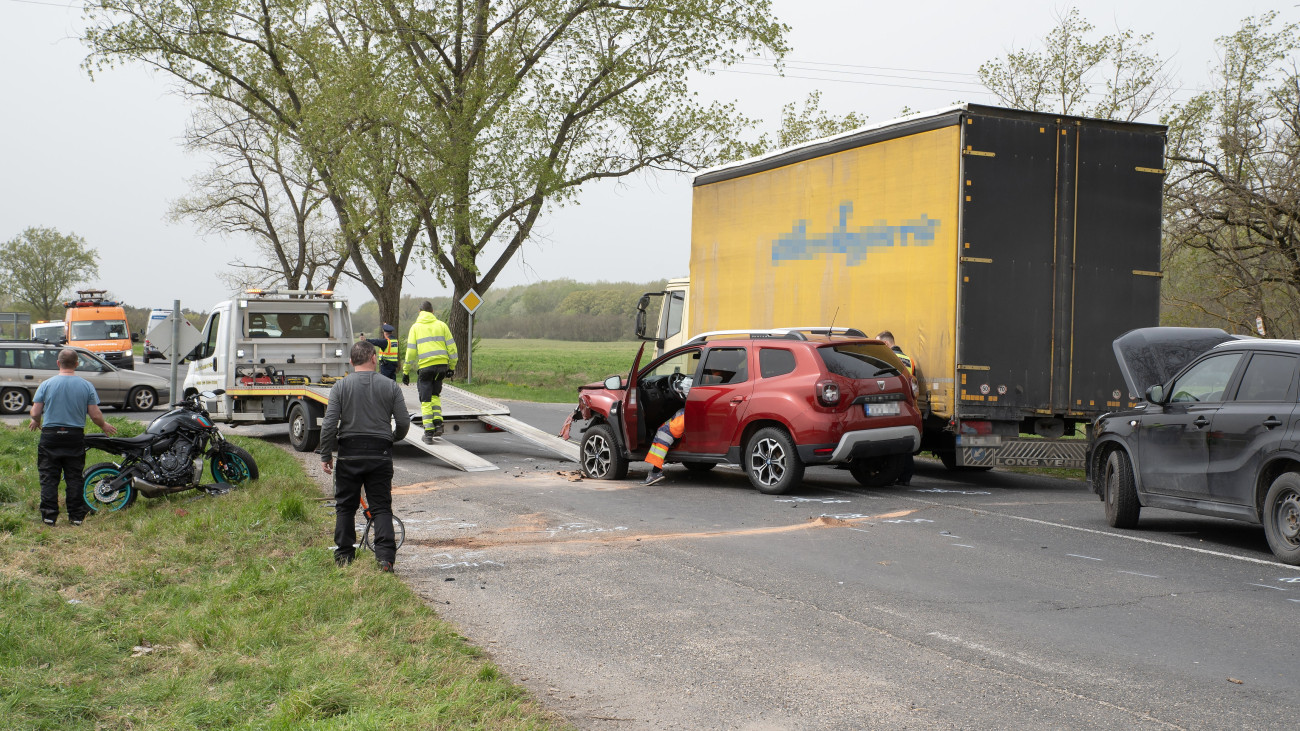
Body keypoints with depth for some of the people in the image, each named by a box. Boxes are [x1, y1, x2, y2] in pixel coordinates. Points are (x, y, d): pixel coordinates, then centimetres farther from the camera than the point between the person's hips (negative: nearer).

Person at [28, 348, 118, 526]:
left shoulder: (46, 385, -3)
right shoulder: (86, 386, -1)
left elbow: (35, 413, -3)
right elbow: (95, 415, -2)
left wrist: (36, 422, 20)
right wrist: (104, 426, 18)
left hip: (50, 436, -1)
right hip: (75, 436, 1)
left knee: (49, 478, 5)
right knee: (75, 478, 8)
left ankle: (49, 515, 2)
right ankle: (76, 516, 9)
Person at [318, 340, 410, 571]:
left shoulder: (340, 387, -1)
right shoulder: (390, 386, 1)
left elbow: (329, 424, -6)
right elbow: (403, 422, 1)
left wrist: (325, 455, 3)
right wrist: (393, 438, 22)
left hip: (349, 454, 0)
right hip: (380, 454, 0)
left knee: (345, 506, 12)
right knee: (381, 507, 4)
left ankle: (344, 556, 17)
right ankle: (385, 557, -6)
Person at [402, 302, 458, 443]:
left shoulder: (415, 327, 5)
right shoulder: (441, 325, 9)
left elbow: (411, 351, 1)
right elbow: (451, 347, 6)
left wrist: (406, 371, 6)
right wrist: (452, 366, 14)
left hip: (425, 367, -2)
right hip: (442, 364, 2)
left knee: (425, 400, 4)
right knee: (435, 395, 20)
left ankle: (429, 432, -3)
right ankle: (438, 423, 4)